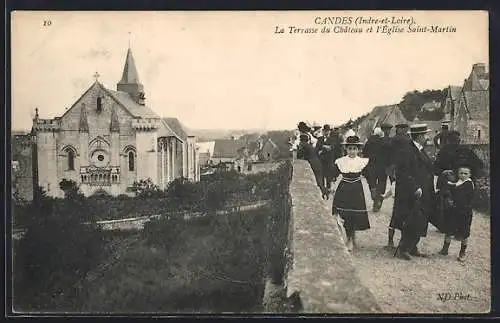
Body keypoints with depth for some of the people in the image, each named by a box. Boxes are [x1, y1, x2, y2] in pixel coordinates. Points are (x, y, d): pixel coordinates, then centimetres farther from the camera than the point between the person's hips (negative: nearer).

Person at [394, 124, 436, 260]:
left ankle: (412, 248, 24)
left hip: (424, 196, 9)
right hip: (411, 197, -9)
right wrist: (415, 188, -22)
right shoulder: (406, 152, -16)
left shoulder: (422, 152, 14)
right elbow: (403, 174, -21)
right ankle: (402, 249, 4)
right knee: (412, 224, -7)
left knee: (420, 224, 13)